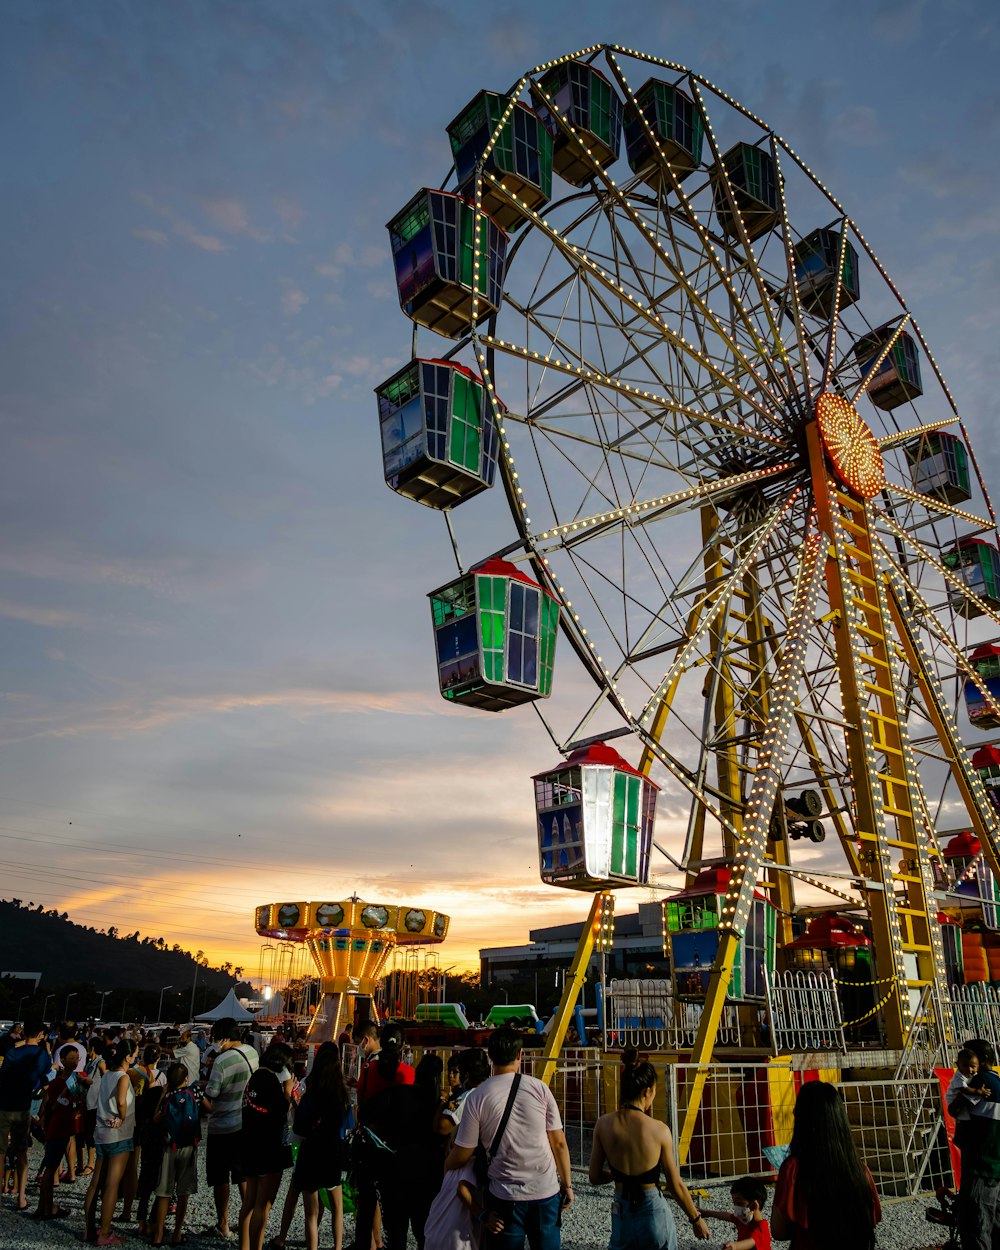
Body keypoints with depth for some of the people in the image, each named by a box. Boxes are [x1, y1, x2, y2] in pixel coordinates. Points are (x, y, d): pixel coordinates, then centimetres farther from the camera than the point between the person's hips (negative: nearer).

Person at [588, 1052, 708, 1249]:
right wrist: (696, 1218, 10)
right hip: (654, 1213, -2)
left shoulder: (603, 1125, -9)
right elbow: (676, 1186, -6)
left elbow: (595, 1177, -2)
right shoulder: (659, 1130, -16)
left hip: (621, 1215, 2)